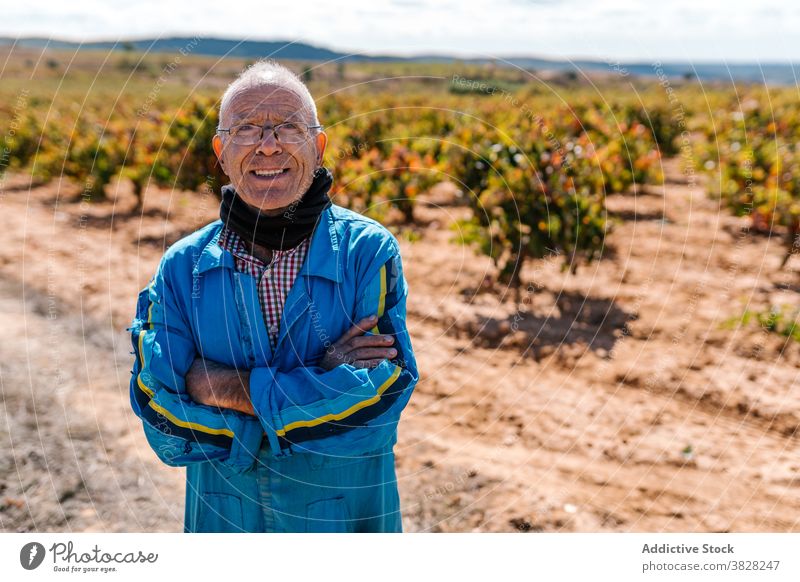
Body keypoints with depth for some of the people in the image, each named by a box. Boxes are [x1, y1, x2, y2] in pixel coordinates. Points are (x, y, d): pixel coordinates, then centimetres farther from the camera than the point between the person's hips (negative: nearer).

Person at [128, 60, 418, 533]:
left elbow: (381, 399, -21)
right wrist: (321, 383, -22)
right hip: (222, 517, 1)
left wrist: (225, 386, -21)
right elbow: (165, 425, -14)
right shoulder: (182, 268, -7)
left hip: (349, 513, -1)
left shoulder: (369, 251, -12)